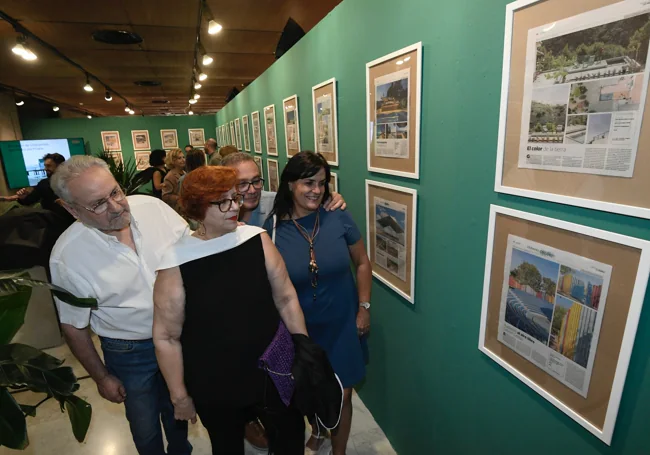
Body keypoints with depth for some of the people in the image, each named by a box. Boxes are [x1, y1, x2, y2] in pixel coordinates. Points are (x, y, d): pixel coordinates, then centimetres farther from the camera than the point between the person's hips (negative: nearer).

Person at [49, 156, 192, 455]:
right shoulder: (66, 256, -21)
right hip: (130, 353, -2)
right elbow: (74, 325, -7)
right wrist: (101, 377, 1)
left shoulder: (153, 207, -17)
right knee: (146, 429, 20)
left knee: (177, 410, 27)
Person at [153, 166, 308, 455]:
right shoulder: (176, 264, -16)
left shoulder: (257, 239, -11)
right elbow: (166, 337, -8)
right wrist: (179, 396, -3)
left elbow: (286, 299, -4)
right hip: (215, 388, -1)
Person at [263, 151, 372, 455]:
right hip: (300, 328, 1)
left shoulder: (339, 218, -14)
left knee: (341, 395, 15)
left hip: (341, 324, 0)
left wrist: (363, 308, -3)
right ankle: (316, 430, 59)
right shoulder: (272, 229, -14)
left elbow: (362, 263, -3)